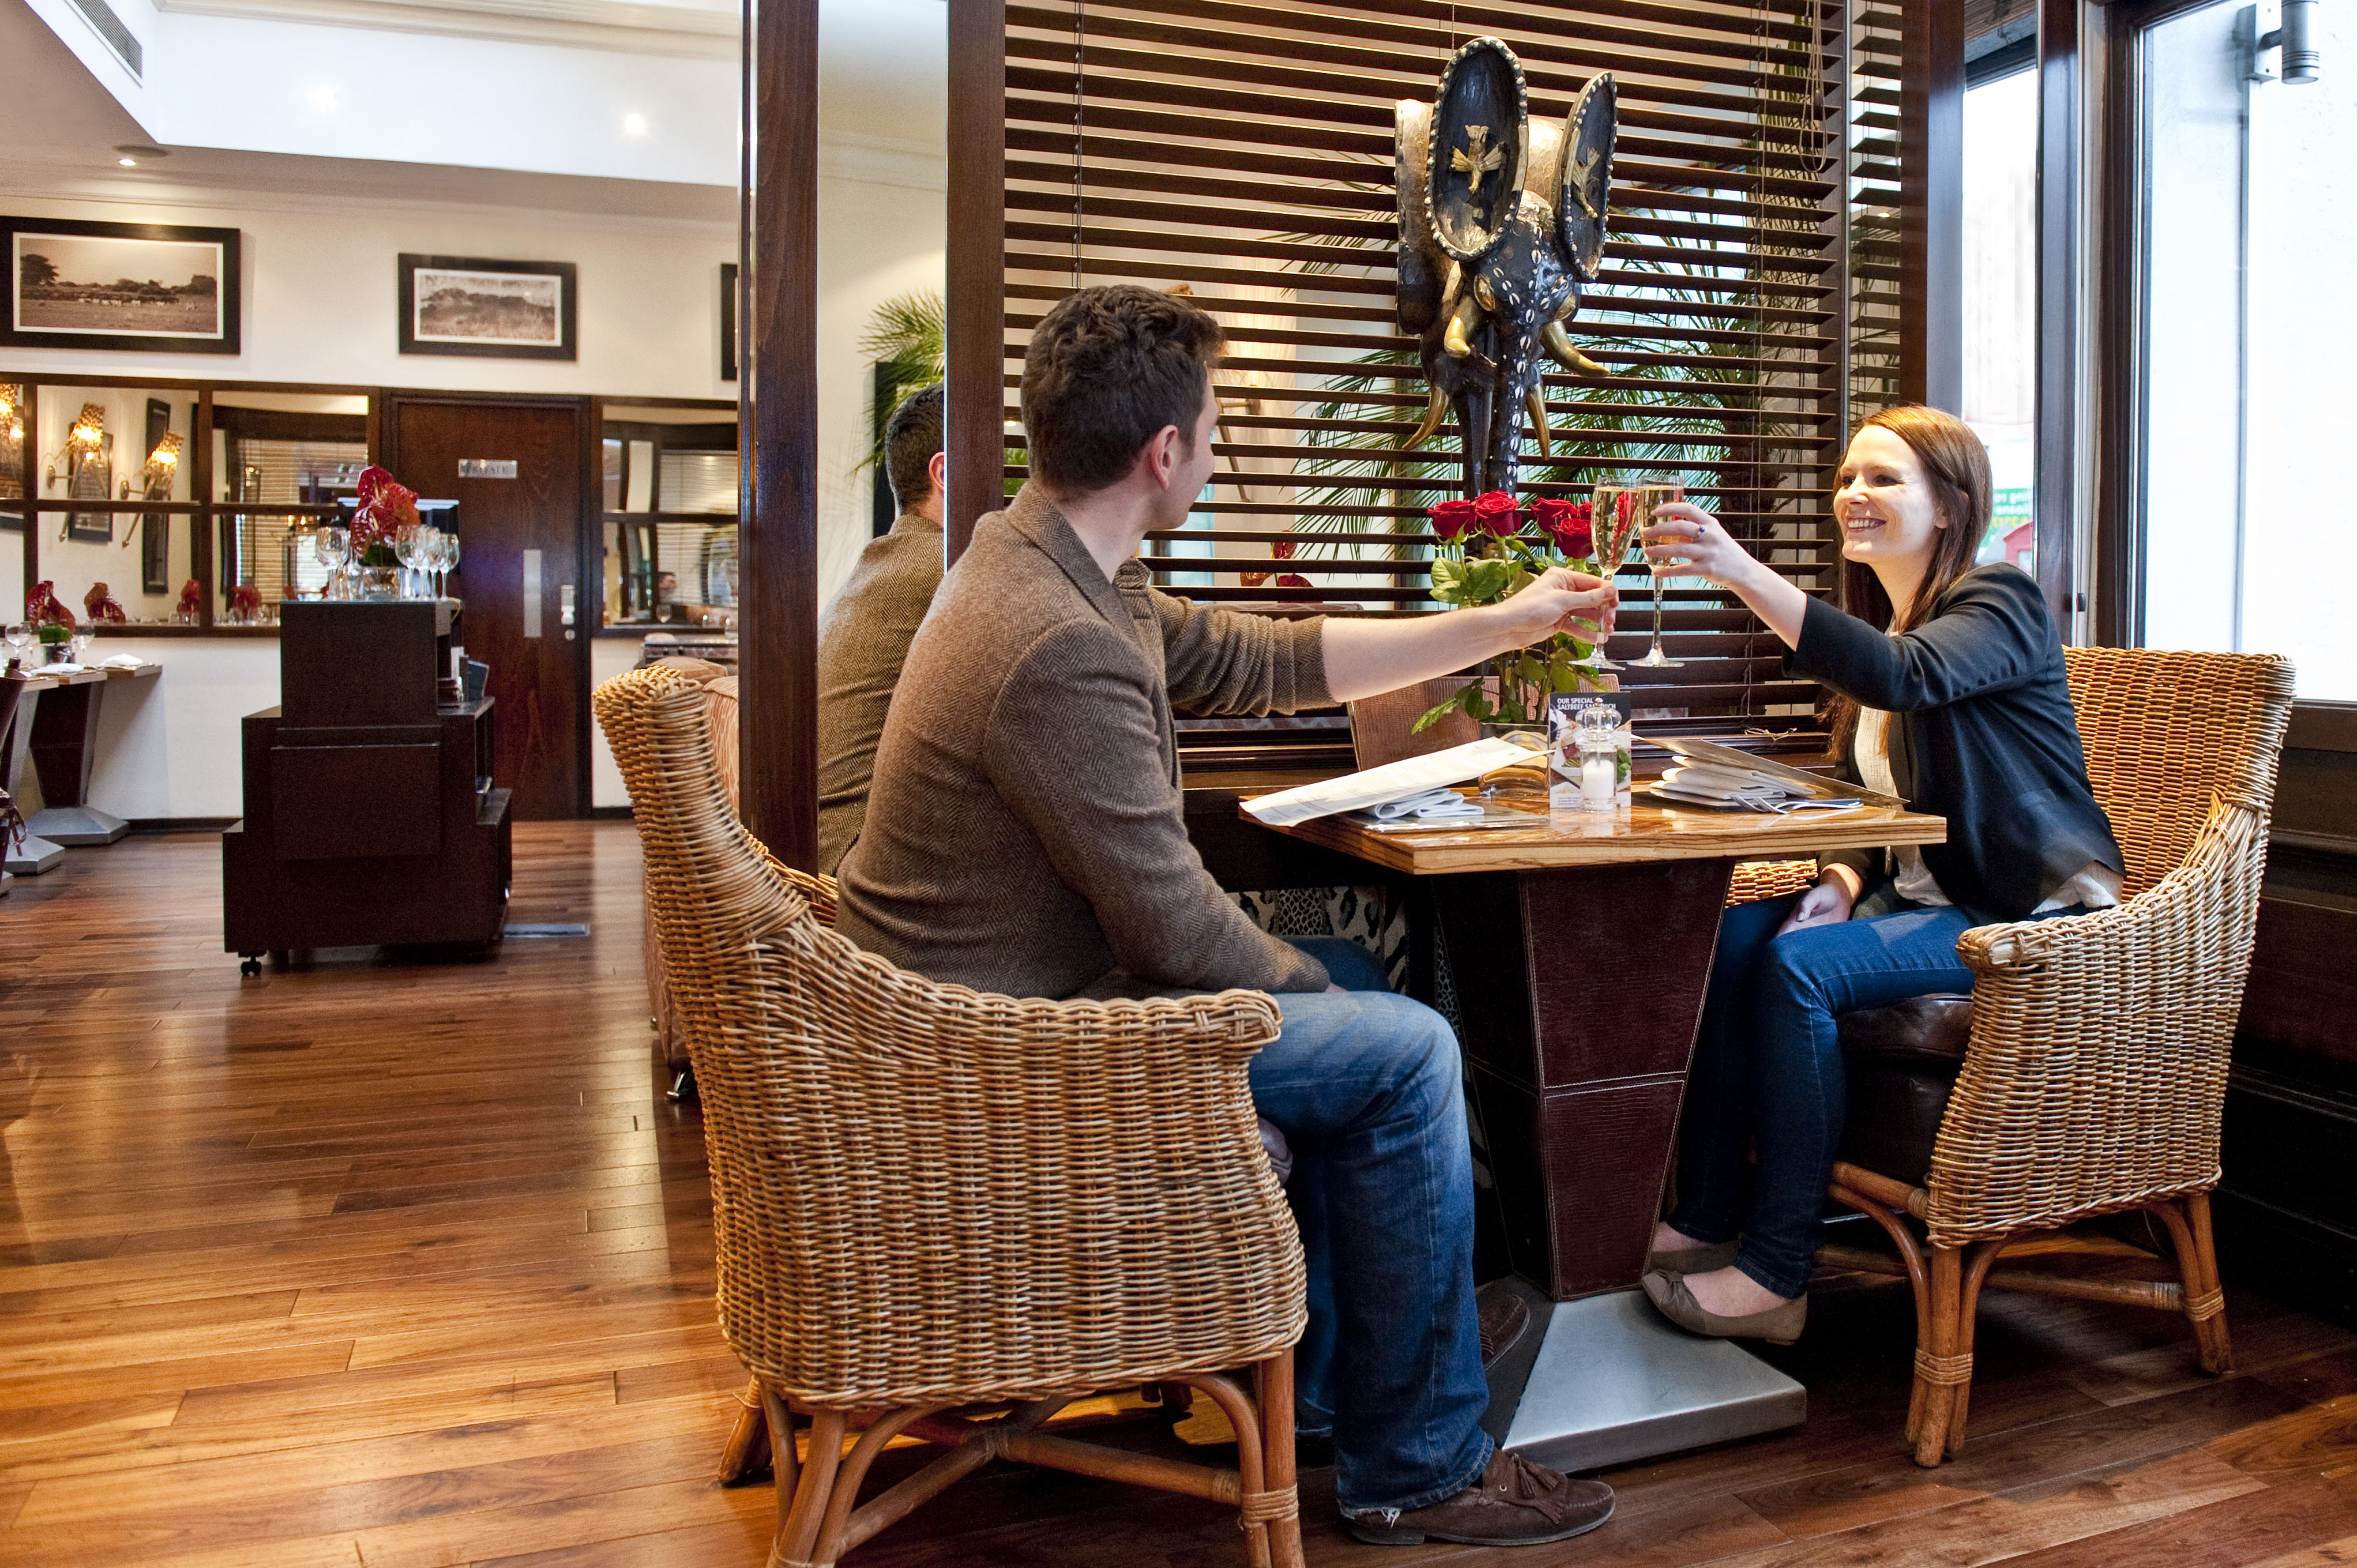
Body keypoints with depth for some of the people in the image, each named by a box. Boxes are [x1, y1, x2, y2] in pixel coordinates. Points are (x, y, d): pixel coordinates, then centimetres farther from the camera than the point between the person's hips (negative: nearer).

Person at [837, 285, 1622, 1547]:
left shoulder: (1041, 564, 6)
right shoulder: (1062, 645, -28)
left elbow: (1272, 660, 13)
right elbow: (1174, 926, -25)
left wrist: (1506, 623, 18)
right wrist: (1301, 977, -3)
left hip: (997, 989, 11)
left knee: (1353, 977, 18)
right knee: (1403, 1048, -7)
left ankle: (1316, 1384, 27)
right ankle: (1419, 1469, 11)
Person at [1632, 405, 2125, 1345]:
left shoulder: (2000, 605, -10)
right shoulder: (1881, 630, 15)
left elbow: (1907, 676, -34)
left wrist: (1742, 573, -45)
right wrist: (1846, 877, -5)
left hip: (2028, 917, -7)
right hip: (1920, 897, 8)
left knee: (1801, 967, -28)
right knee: (1733, 934, -16)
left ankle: (1776, 1274, -21)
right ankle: (1707, 1218, -9)